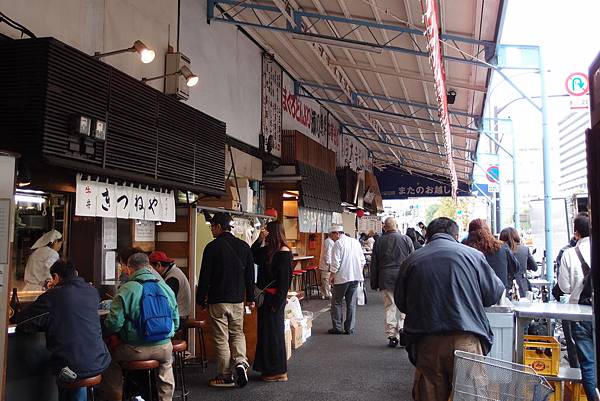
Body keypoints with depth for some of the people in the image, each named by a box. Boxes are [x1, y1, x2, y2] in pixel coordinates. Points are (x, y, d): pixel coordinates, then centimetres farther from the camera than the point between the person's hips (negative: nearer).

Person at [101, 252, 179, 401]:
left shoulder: (126, 290, -10)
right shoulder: (166, 288, 4)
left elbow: (113, 324, -13)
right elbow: (176, 322, 9)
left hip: (136, 350, -4)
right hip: (164, 348, 4)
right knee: (167, 363, 36)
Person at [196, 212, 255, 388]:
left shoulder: (212, 247, -11)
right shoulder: (244, 246, 3)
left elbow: (205, 276, -9)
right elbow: (250, 275, 9)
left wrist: (200, 299, 1)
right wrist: (250, 298, 17)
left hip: (218, 300, -4)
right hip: (238, 300, 4)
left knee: (221, 338, 4)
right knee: (237, 333, 19)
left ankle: (225, 377, 12)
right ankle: (241, 362, -2)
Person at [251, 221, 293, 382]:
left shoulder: (283, 252, -15)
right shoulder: (268, 249, 9)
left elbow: (284, 279, -18)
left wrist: (277, 303, -19)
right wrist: (259, 240, -2)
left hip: (274, 298, -9)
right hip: (265, 296, 9)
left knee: (274, 332, 1)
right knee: (265, 331, 15)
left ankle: (279, 372, 14)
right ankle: (269, 369, 28)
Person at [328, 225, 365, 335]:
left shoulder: (338, 243, -9)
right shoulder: (355, 242, 11)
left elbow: (336, 261, -13)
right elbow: (362, 260, 12)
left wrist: (332, 274, -2)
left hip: (342, 277, -6)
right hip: (355, 276, 6)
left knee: (337, 302, 6)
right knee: (351, 303, 11)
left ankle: (337, 327, 6)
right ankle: (349, 328, 13)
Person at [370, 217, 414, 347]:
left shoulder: (379, 241, 4)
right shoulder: (406, 239, 1)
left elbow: (374, 264, 6)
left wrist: (374, 283, 13)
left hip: (386, 278, 1)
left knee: (390, 307, 7)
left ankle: (392, 335, 8)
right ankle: (402, 327, -9)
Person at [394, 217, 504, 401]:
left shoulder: (411, 260, 5)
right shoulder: (473, 255, 1)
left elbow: (401, 303, 13)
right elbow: (494, 293, 7)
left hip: (426, 344, 2)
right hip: (466, 341, -1)